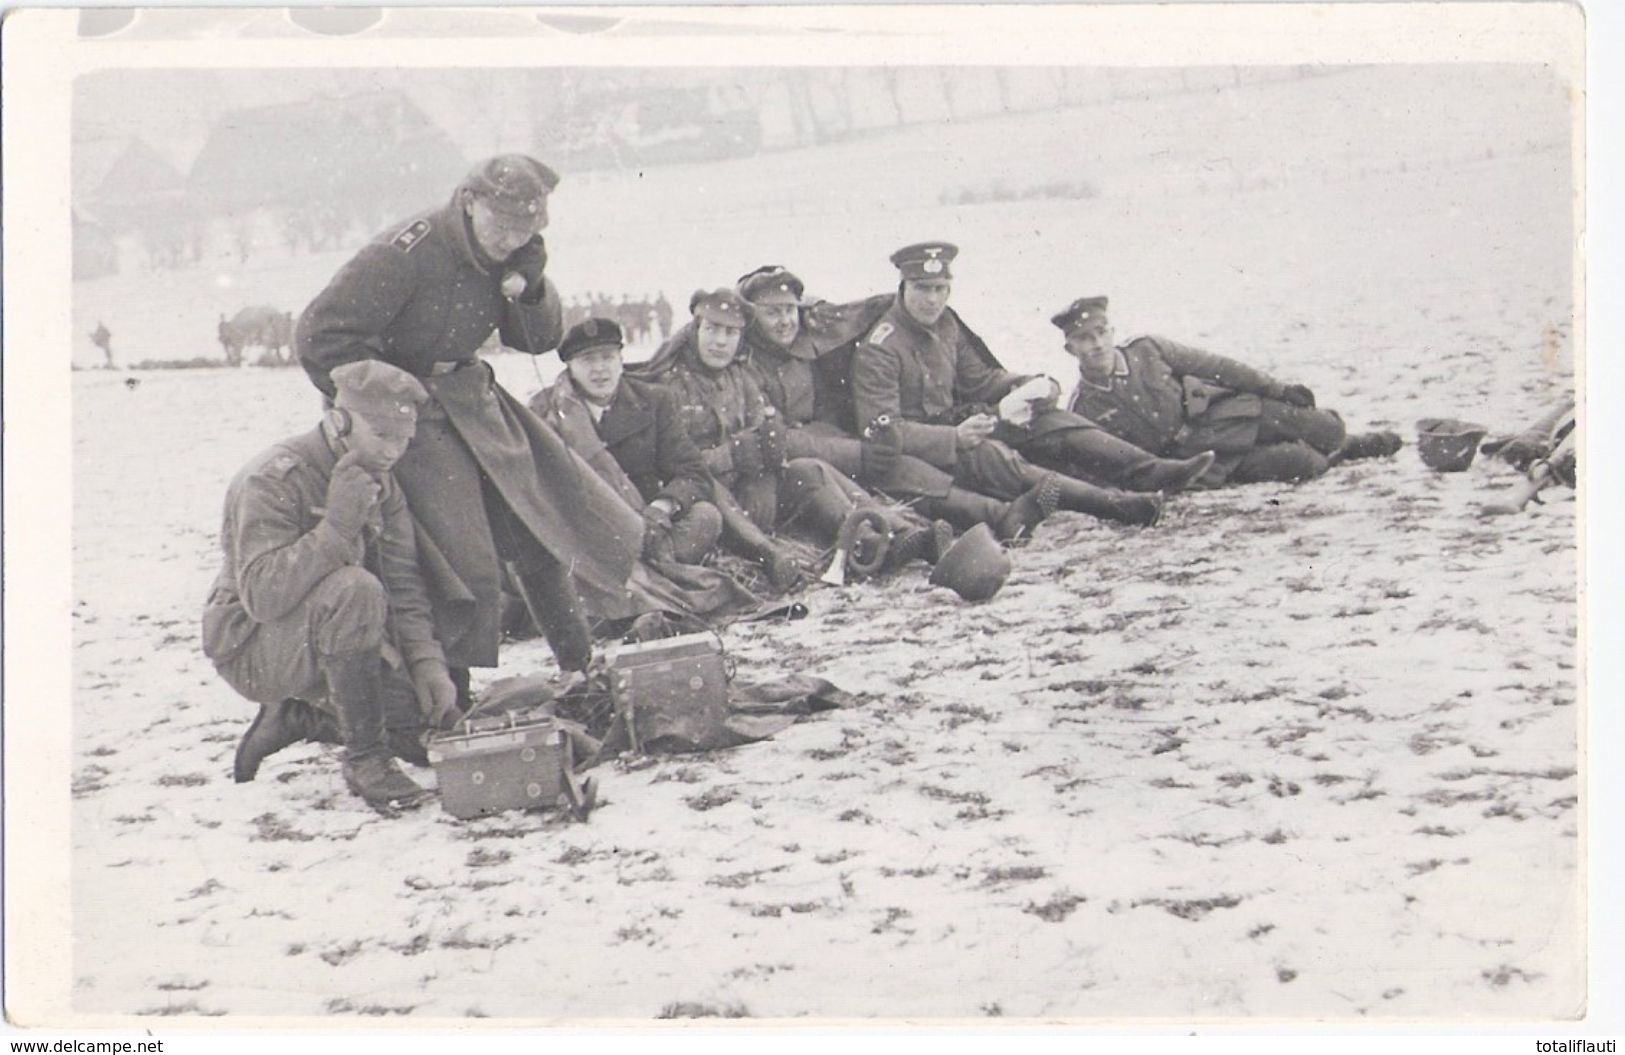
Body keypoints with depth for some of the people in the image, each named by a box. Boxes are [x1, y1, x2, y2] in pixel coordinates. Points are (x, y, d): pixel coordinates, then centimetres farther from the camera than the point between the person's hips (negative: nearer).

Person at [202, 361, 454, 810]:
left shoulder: (381, 483, 3)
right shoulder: (273, 481, -21)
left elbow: (403, 585, 3)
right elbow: (262, 595, -31)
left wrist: (427, 662, -11)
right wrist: (336, 528, -38)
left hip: (332, 646, 8)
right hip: (254, 647, -7)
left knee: (439, 726, -6)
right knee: (353, 589, -36)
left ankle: (294, 719, 13)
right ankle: (364, 761, -24)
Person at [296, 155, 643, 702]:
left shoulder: (512, 257, -1)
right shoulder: (408, 252, -23)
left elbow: (538, 341, 6)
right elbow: (321, 333, -22)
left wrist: (529, 286, -15)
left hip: (473, 401, 7)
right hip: (412, 410, -7)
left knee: (539, 540, 11)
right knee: (470, 568, -13)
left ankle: (583, 673, 26)